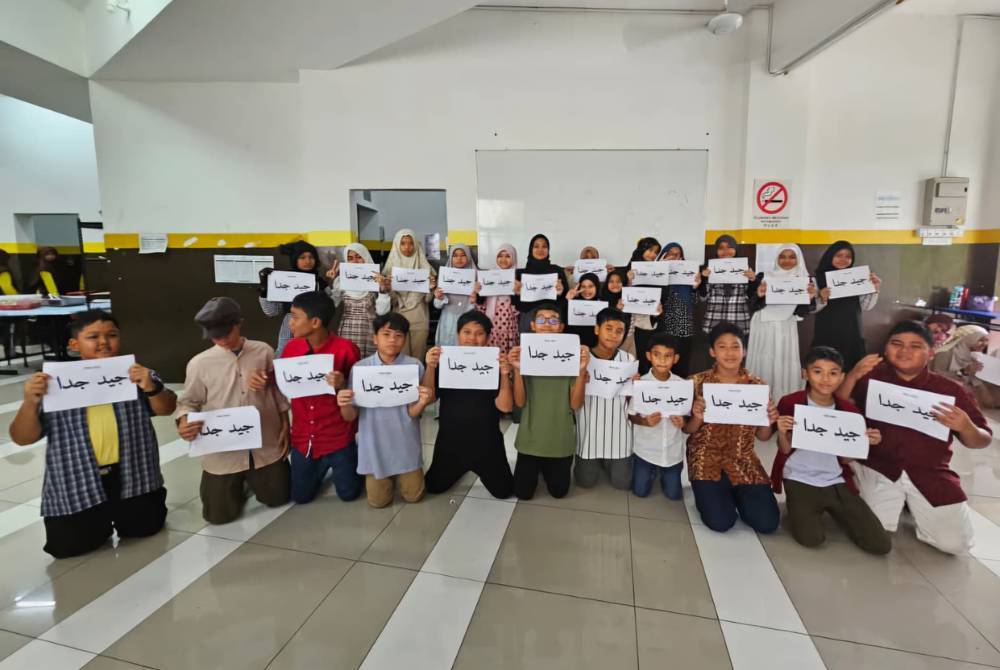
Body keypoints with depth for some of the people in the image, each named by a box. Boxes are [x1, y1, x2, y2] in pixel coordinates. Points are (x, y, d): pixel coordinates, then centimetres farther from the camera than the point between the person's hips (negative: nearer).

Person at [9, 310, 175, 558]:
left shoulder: (135, 373, -2)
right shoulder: (55, 383, -4)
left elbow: (166, 409, -5)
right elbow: (22, 438, -2)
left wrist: (151, 387, -25)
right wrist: (30, 403, -22)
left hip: (132, 476, 0)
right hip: (75, 484, 0)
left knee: (144, 528, 8)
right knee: (69, 547, 3)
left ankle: (116, 514, 40)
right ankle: (100, 519, 35)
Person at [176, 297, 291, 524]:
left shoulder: (264, 352, -6)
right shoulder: (199, 363, -9)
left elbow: (279, 392, 3)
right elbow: (188, 402, 1)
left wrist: (285, 427, 5)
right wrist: (183, 423, -22)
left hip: (266, 446, 1)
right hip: (223, 451, 0)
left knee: (277, 498, 13)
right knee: (220, 514, 7)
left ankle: (251, 478, 44)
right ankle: (239, 482, 39)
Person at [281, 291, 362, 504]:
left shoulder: (346, 349, -19)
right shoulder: (291, 347, -4)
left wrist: (342, 385, -30)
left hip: (338, 437, -4)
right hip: (303, 438, 4)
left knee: (348, 493, 7)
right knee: (300, 496, 14)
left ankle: (354, 459, 35)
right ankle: (323, 466, 41)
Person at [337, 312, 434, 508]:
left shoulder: (415, 367, -12)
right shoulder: (360, 368, -10)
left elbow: (413, 413, -12)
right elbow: (351, 416, -6)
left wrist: (422, 403, -34)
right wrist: (344, 405, -29)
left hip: (405, 444, 0)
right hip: (375, 444, 1)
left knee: (414, 496, 10)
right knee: (378, 501, 10)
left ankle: (402, 475, 41)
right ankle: (389, 477, 41)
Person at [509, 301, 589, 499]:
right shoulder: (523, 355, -7)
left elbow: (576, 404, -11)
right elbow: (520, 402, -12)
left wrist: (582, 370, -25)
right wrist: (517, 370, -27)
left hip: (561, 440, 0)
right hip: (530, 439, 0)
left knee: (559, 492, 14)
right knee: (523, 493, 9)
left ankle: (546, 468, 45)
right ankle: (536, 468, 39)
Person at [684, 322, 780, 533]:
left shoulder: (757, 385, -1)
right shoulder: (697, 382, -6)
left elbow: (763, 437, 6)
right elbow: (687, 430, -2)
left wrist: (769, 421, -16)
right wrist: (698, 418, -24)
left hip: (743, 460, 2)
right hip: (706, 458, -2)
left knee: (767, 523, -9)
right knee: (720, 522, -16)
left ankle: (734, 494, 20)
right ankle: (709, 494, 17)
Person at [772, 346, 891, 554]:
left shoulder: (849, 410, 0)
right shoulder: (789, 403, -10)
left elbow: (845, 459, 6)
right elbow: (785, 450, -4)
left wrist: (864, 443, -11)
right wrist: (782, 432, -25)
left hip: (837, 482, 4)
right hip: (799, 480, -4)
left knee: (881, 545, -3)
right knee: (811, 538, -22)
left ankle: (830, 510, 22)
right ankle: (796, 506, 11)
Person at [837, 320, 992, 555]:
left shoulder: (950, 390, 2)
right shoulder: (872, 377, 0)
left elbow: (983, 441, 5)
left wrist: (964, 426, -19)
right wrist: (853, 376, -20)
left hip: (931, 475, 2)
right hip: (878, 467, -2)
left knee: (955, 543, -2)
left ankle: (913, 504, 25)